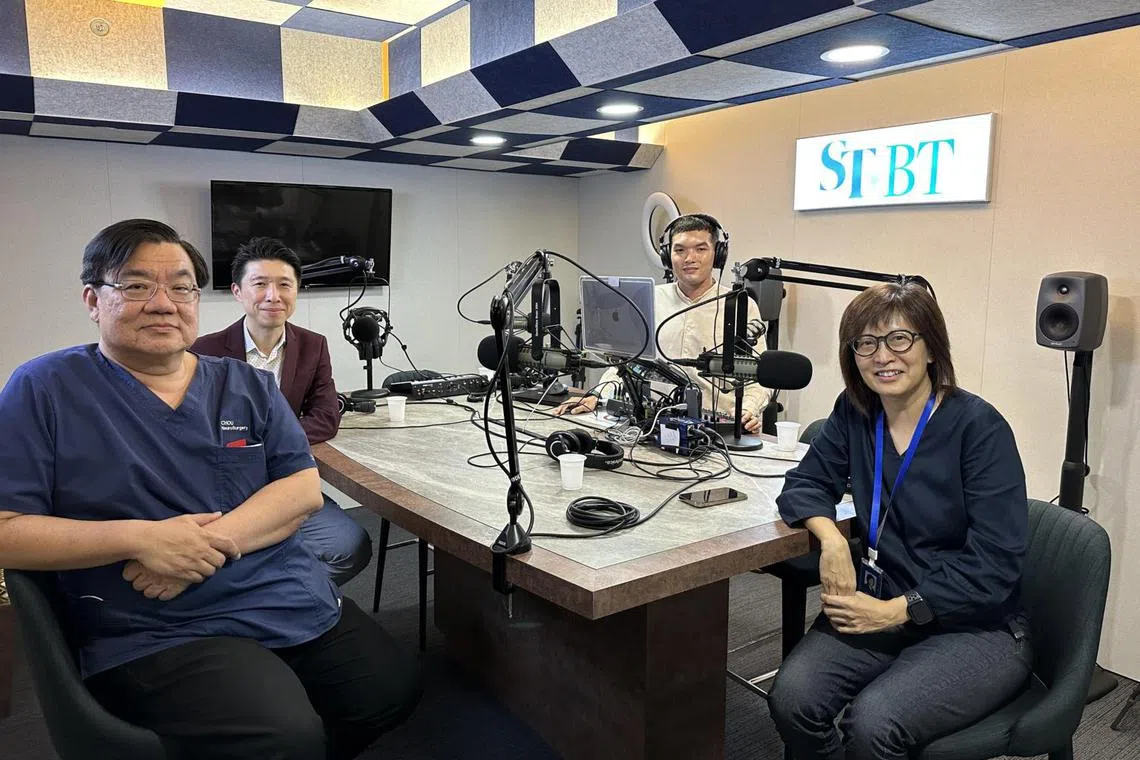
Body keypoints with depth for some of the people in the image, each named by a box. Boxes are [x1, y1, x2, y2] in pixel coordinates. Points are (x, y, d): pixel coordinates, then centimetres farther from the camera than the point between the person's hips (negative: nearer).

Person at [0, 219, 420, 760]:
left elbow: (304, 489, 0)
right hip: (158, 634, -5)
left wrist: (210, 541, -17)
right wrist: (138, 539, -20)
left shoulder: (248, 387, 8)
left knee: (395, 689, 2)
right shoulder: (45, 390, -2)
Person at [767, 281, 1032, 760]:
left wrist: (896, 610, -19)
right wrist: (830, 538, -16)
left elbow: (993, 564, -15)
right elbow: (807, 483, 6)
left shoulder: (979, 427, -13)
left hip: (975, 628, -3)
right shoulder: (855, 412, 2)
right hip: (877, 609, 4)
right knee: (791, 698, -22)